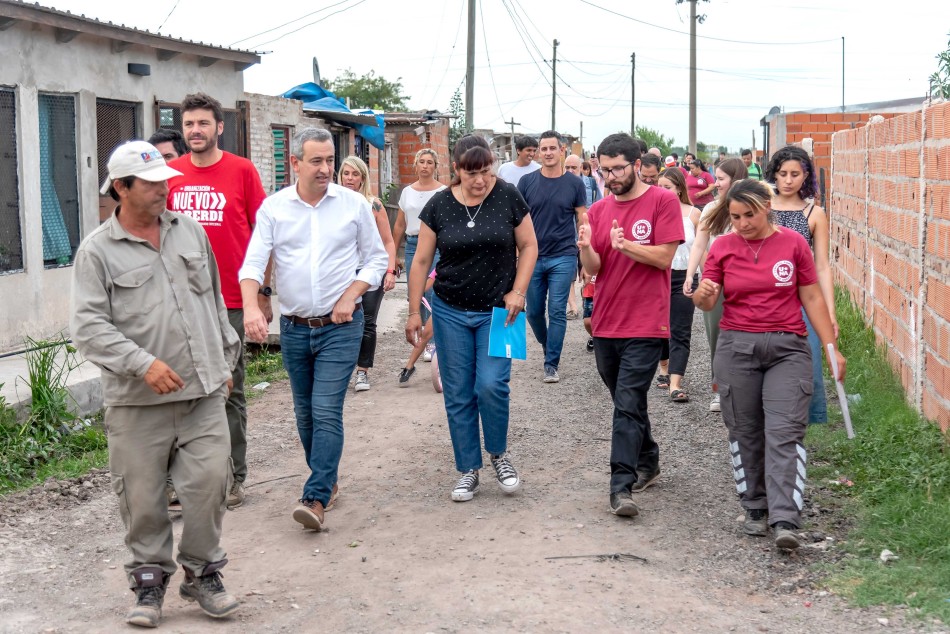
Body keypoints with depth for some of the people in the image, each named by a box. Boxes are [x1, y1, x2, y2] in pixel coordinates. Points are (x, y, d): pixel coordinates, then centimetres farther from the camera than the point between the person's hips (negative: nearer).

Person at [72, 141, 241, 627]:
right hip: (137, 401, -3)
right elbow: (89, 326, -9)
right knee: (142, 496, 3)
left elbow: (215, 301, 20)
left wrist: (225, 360, 21)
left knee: (209, 482, -1)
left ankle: (202, 574, 17)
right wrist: (143, 363, -19)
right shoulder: (98, 250, -3)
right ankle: (150, 580, 21)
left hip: (203, 391, 3)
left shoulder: (190, 231, 12)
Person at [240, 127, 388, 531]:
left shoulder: (354, 204, -1)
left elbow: (377, 258, 5)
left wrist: (350, 296, -10)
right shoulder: (273, 207, 0)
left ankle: (316, 498, -11)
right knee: (305, 414, 13)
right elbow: (253, 263, -7)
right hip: (294, 328, 3)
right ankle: (327, 481, 31)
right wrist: (251, 307, -25)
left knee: (326, 412, -12)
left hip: (340, 327, -3)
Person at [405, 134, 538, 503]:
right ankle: (469, 470, 17)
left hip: (498, 311, -2)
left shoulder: (508, 198, -5)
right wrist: (414, 312, 2)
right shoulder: (439, 206, -2)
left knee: (491, 385, -14)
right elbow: (422, 261, 3)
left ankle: (499, 454, 12)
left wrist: (517, 291, -8)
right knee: (458, 395, 4)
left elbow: (528, 246, 4)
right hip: (451, 312, 2)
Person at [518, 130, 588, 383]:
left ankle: (551, 364, 4)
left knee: (557, 312, -3)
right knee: (533, 311, 10)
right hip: (533, 256, 2)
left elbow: (582, 220, 5)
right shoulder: (527, 182, 3)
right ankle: (548, 347, 35)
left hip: (563, 257, -2)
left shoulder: (574, 183, 1)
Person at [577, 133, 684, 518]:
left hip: (645, 324, -6)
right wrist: (586, 247, -18)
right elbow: (593, 269, 4)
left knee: (628, 405, -12)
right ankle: (648, 462, 36)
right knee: (626, 401, 18)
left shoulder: (663, 201, -5)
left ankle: (621, 486, -13)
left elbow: (665, 257, -10)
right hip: (605, 323, 6)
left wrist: (625, 245, -23)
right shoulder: (599, 210, 9)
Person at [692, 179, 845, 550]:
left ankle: (785, 521, -15)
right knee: (745, 432, 8)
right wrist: (703, 293, -23)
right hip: (736, 348, 2)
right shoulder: (723, 247, 4)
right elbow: (706, 302, 1)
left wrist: (831, 346, 2)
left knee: (784, 432, -10)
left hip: (787, 348, -2)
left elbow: (812, 298, 5)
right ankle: (755, 510, 21)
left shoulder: (793, 243, 1)